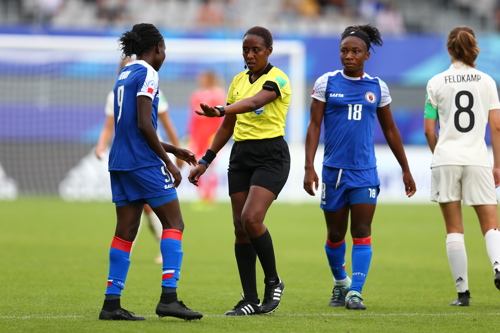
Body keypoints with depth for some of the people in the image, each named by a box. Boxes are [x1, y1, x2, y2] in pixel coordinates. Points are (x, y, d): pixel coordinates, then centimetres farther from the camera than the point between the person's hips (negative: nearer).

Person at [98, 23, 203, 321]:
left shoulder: (124, 75, 18)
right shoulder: (147, 74, -8)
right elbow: (144, 124, -17)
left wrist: (174, 150, 27)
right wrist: (169, 162, -11)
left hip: (121, 162, 8)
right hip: (144, 162, -8)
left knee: (126, 231, 7)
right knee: (174, 223, -4)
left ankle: (112, 302, 4)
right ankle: (168, 297, -13)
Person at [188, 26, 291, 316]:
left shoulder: (277, 79, -8)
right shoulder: (239, 81, 13)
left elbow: (255, 102, -29)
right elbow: (228, 126, 20)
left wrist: (220, 111, -45)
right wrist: (206, 161, 16)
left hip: (271, 155, -7)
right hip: (241, 154, 7)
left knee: (251, 218, -22)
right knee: (240, 227, -1)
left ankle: (273, 282, -1)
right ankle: (251, 300, 3)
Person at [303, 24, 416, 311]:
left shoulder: (377, 87, 5)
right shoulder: (326, 83, 0)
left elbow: (390, 130, 14)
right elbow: (314, 126, -2)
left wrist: (406, 170, 16)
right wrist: (309, 167, -12)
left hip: (365, 171, 0)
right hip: (334, 170, 0)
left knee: (362, 231, -10)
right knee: (335, 233, 9)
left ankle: (355, 292, -11)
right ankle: (340, 282, 32)